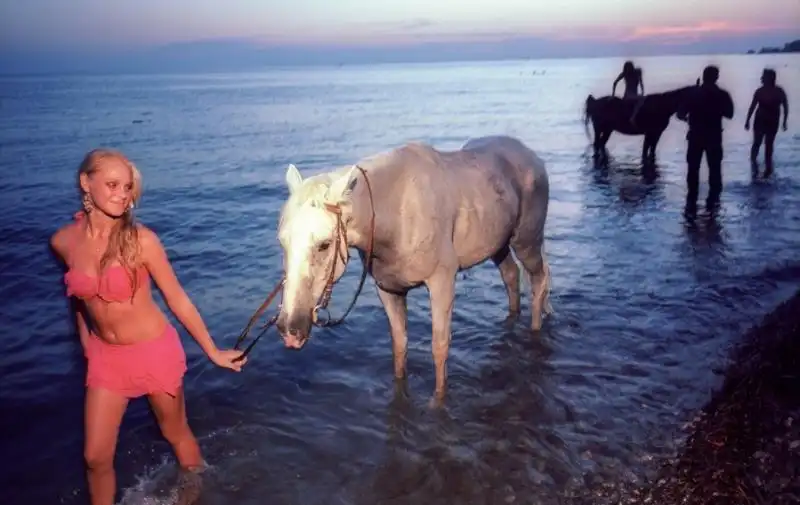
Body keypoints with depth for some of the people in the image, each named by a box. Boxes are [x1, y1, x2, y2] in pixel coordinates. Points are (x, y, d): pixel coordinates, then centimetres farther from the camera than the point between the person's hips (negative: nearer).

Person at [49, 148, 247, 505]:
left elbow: (177, 299, -12)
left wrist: (213, 351, -10)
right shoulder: (63, 241, -9)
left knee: (175, 433, 18)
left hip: (156, 351, -3)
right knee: (95, 457, 8)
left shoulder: (141, 239, -20)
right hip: (105, 357, 3)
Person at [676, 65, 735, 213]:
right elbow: (729, 114, 7)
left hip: (695, 136, 0)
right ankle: (712, 200, 13)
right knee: (714, 168, 12)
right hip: (714, 137, 0)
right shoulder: (722, 95, -5)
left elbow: (680, 113, -7)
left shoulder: (693, 93, -7)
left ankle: (692, 200, 6)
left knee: (693, 168, 7)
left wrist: (686, 117, 14)